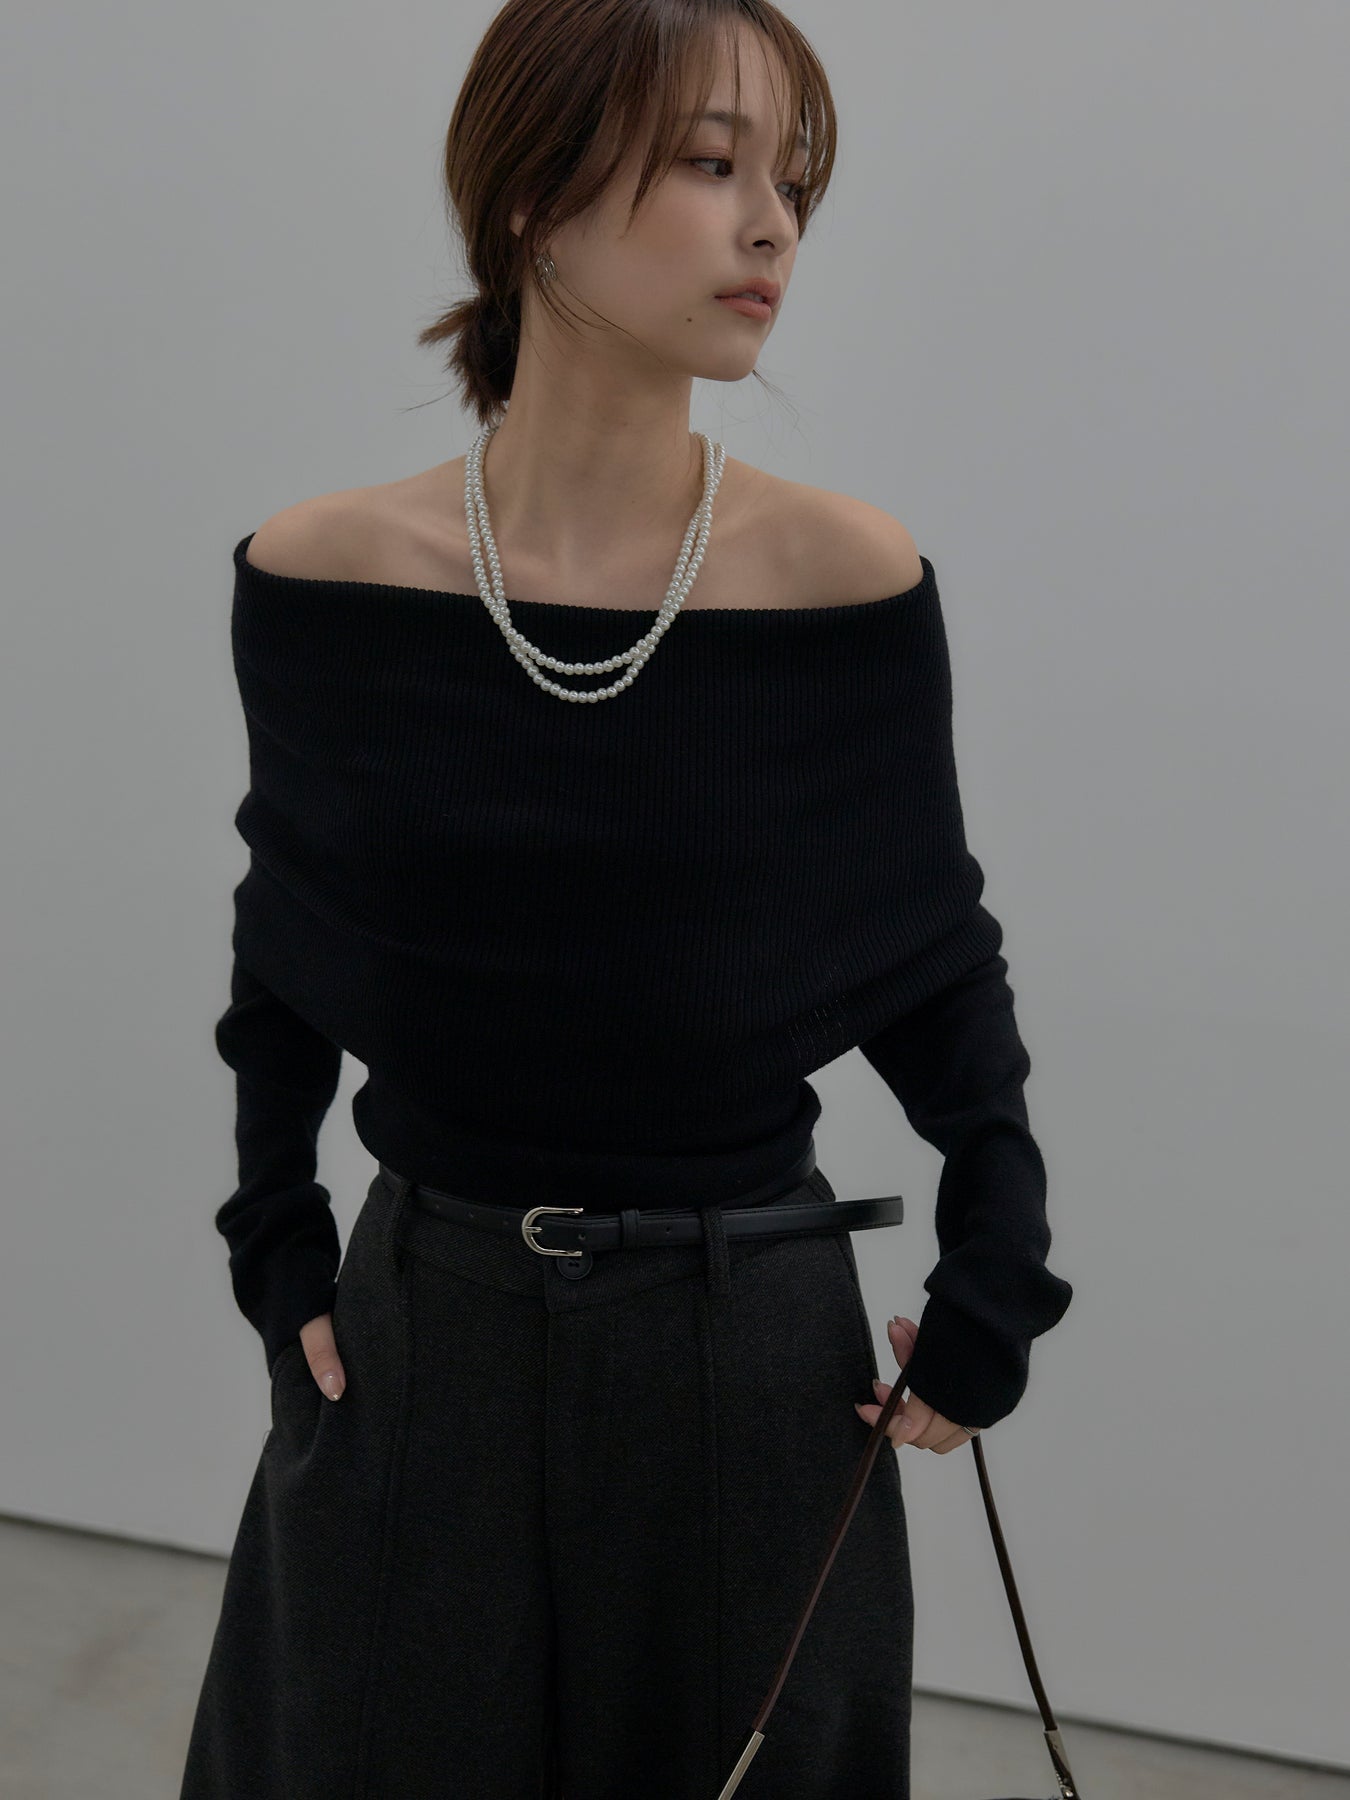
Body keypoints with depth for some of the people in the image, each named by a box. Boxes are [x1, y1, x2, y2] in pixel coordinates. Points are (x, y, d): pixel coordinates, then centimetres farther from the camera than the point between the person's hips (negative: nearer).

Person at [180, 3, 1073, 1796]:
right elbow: (284, 964, 6)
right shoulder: (321, 576, -8)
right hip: (420, 1341, 1)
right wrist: (277, 1242, 1)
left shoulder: (851, 580, -12)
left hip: (756, 1353, -1)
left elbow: (941, 962, -1)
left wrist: (995, 1277, -6)